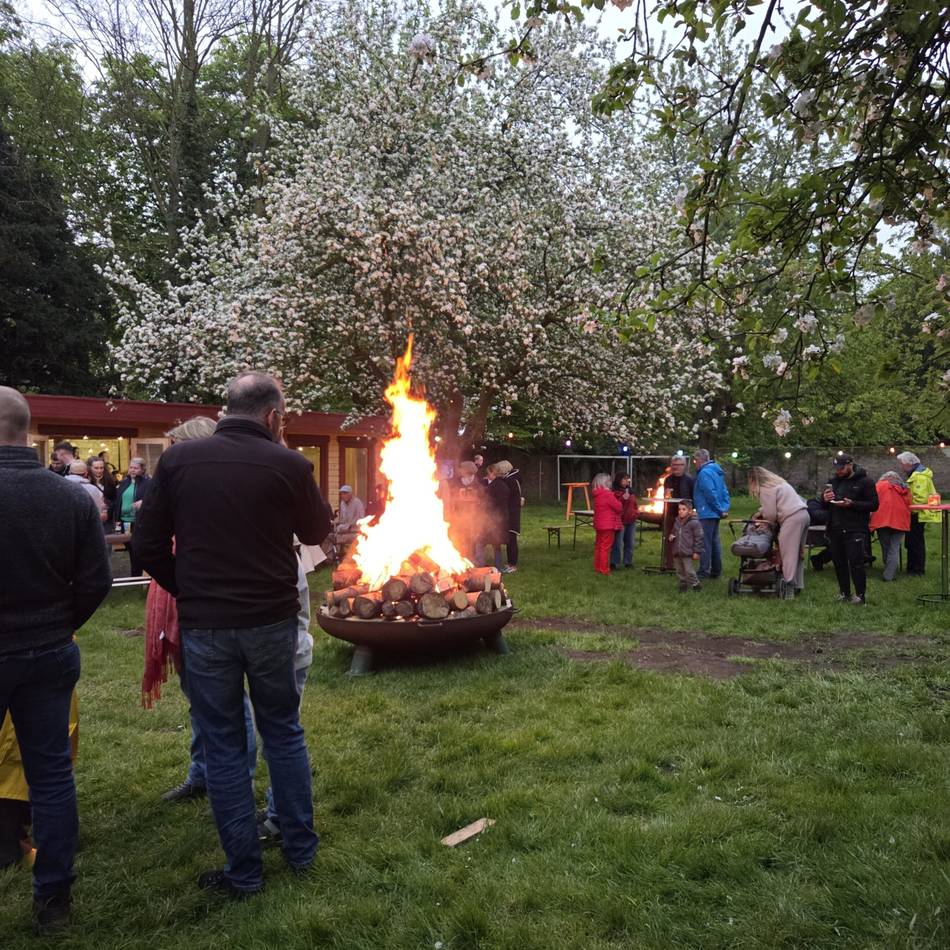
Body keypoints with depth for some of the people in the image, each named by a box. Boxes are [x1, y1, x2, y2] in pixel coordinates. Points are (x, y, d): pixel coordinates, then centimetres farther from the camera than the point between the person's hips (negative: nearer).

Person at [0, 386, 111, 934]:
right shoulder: (74, 498, -6)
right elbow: (97, 582, -3)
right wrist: (57, 628, 12)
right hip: (51, 655, 4)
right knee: (52, 774, 13)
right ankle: (53, 899, 25)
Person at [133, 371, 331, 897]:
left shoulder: (177, 459, -4)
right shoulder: (288, 464, -8)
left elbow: (148, 544, -1)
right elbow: (317, 531, 8)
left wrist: (188, 594, 11)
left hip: (204, 626, 0)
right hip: (272, 621, 0)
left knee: (223, 746, 12)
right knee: (283, 732, 18)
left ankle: (243, 871, 22)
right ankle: (300, 848, 30)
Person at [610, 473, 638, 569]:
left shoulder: (631, 491, 16)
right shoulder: (615, 492, -8)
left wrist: (636, 510, 9)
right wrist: (623, 499, -26)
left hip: (631, 521, 7)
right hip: (620, 520, -7)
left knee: (630, 542, 12)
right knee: (618, 542, -8)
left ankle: (628, 561, 23)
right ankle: (614, 563, -3)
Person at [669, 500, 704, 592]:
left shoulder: (694, 523, -12)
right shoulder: (677, 522, 9)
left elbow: (699, 538, -11)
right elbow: (673, 532, 26)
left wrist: (697, 552, -12)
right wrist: (671, 536, 2)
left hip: (688, 554, -7)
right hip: (677, 553, 7)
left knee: (689, 571, -5)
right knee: (680, 571, 14)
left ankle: (695, 585, 13)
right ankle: (683, 584, 29)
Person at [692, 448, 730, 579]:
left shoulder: (704, 473, -16)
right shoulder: (716, 471, 15)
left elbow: (711, 494, -22)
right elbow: (724, 491, 16)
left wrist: (720, 510, -14)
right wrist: (725, 508, 10)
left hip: (707, 513, -10)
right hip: (715, 514, 10)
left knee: (705, 542, -5)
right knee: (714, 541, 14)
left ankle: (704, 571, -2)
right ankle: (716, 570, 20)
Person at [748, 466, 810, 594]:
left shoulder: (765, 490, -6)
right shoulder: (777, 482, 24)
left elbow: (771, 514, -7)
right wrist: (760, 512, 31)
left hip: (792, 518, -10)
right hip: (804, 515, 10)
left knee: (788, 552, -6)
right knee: (798, 552, 13)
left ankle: (789, 584, -8)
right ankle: (798, 585, 18)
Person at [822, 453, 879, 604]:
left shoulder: (864, 482, -3)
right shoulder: (833, 481, 15)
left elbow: (874, 505, -9)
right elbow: (824, 506, 21)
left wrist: (852, 504, -21)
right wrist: (824, 499, -3)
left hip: (855, 531, -6)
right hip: (835, 530, 6)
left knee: (856, 563, -7)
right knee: (839, 563, 10)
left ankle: (860, 595, 3)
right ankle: (844, 593, 21)